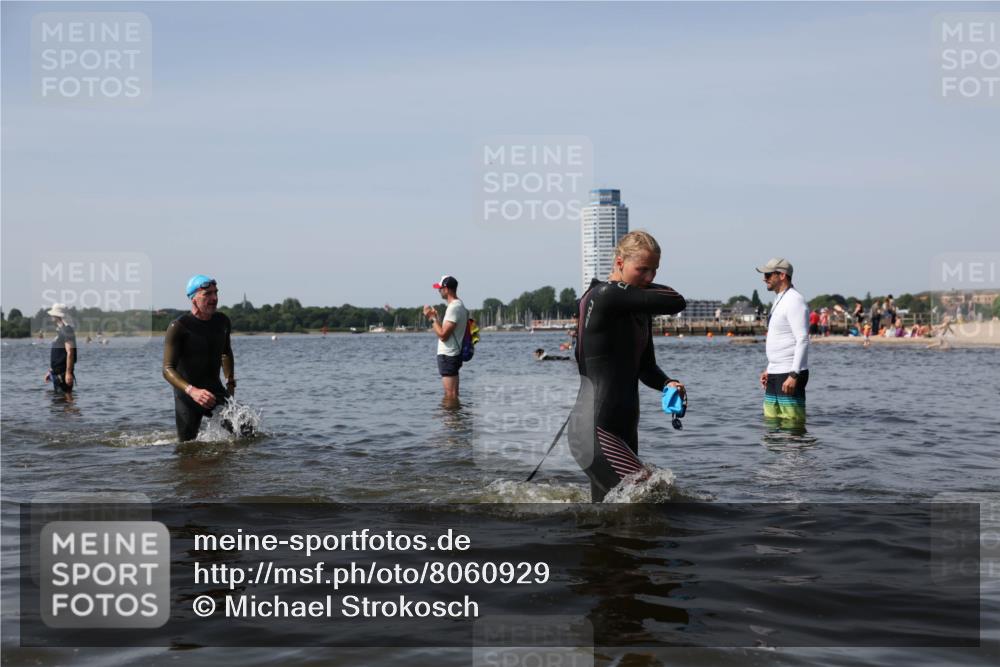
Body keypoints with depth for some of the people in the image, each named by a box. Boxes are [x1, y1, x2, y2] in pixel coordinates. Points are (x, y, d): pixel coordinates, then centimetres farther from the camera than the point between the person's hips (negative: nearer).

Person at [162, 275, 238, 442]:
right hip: (187, 395, -4)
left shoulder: (222, 322, 2)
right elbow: (168, 370, -21)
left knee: (248, 433, -11)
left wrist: (230, 382, 18)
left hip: (215, 390, 4)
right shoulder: (178, 327, -16)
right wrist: (192, 391, -36)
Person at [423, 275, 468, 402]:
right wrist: (435, 318, 12)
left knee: (450, 395, -7)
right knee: (452, 394, 17)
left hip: (448, 356, -11)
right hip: (453, 354, 11)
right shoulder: (459, 305, 14)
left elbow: (443, 335, -23)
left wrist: (432, 318, -13)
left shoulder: (454, 307, -18)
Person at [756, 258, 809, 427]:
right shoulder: (779, 300, 19)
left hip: (790, 374, -10)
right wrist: (769, 370, 20)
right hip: (776, 373, 10)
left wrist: (794, 375, -24)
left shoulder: (794, 301, -13)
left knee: (792, 423, -9)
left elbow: (803, 341, -20)